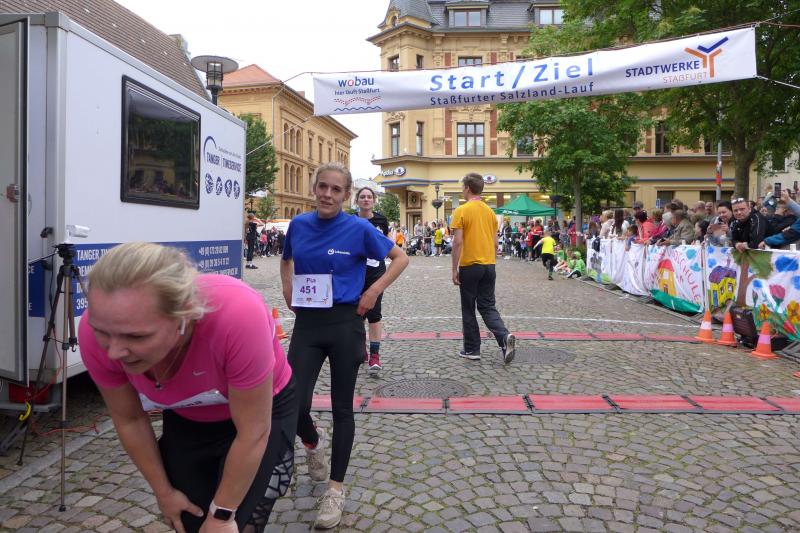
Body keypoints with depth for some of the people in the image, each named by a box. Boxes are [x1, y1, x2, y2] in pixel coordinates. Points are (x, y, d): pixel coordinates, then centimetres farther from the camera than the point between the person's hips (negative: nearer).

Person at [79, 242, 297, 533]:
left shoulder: (236, 314, -42)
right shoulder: (98, 330, -28)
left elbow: (253, 433, -27)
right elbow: (129, 421, -9)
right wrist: (163, 491, 0)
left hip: (265, 409, -3)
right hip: (186, 419, 4)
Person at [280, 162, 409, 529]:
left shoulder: (359, 229, -7)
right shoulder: (299, 225, 3)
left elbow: (400, 258, 2)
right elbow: (286, 261, 23)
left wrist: (374, 291, -8)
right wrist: (288, 293, 9)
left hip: (345, 324, -3)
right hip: (306, 323, 3)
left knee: (342, 407, 6)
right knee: (294, 406, -3)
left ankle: (336, 489, 21)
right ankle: (313, 442, 34)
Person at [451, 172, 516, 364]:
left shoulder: (461, 211, -9)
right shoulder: (490, 211, 9)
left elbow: (457, 242, -14)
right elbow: (495, 243, 12)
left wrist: (454, 269, -8)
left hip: (470, 266, -5)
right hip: (489, 266, 5)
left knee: (468, 309, 8)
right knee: (488, 307, 12)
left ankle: (472, 350, 15)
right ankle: (505, 337, -10)